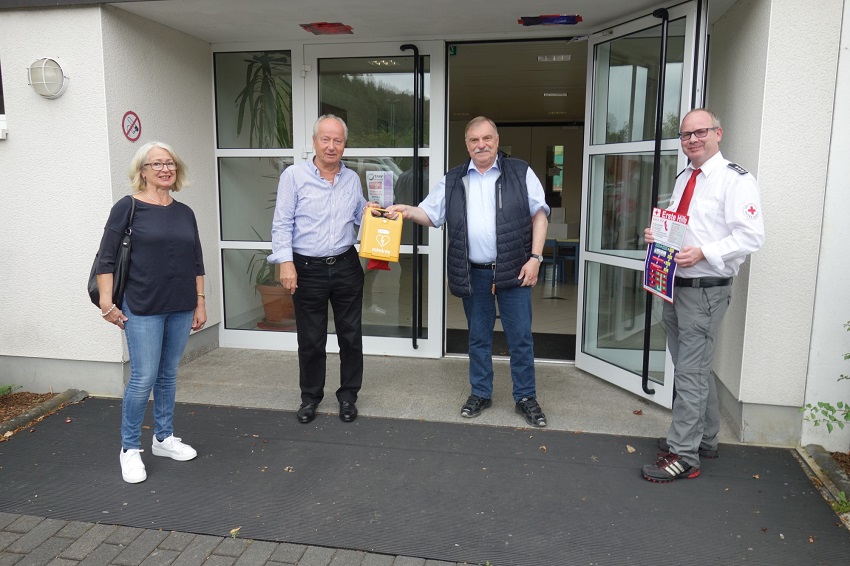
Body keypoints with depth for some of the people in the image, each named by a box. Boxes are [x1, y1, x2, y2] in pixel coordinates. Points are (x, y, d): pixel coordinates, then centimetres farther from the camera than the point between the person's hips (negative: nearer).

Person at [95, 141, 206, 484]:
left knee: (168, 375, 13)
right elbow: (106, 259, -6)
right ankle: (130, 448, 14)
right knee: (143, 378, -3)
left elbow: (196, 262, 14)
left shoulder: (184, 212, 10)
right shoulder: (128, 208, -5)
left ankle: (164, 438, 28)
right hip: (143, 310, -5)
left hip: (181, 308, 5)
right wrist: (107, 303, -10)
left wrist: (200, 302, 12)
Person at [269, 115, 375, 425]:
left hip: (346, 267, 3)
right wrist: (286, 262, -16)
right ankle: (310, 397, 26)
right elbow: (282, 223, -7)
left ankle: (348, 395, 26)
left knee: (351, 335, 9)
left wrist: (369, 211, -3)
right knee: (310, 340, 8)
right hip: (308, 269, -3)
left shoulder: (352, 178, 8)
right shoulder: (294, 176, -4)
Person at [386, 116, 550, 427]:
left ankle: (526, 398, 20)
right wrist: (407, 211, -12)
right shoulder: (453, 180, 8)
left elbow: (539, 215, 1)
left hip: (513, 271, -2)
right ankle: (480, 393, 29)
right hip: (473, 273, 2)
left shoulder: (521, 173, 1)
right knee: (478, 337, 14)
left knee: (520, 337, 5)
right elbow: (431, 213, 9)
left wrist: (535, 257, -7)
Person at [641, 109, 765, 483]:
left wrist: (703, 253, -26)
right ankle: (704, 438, 34)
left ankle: (683, 455, 6)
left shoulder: (735, 180, -11)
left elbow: (751, 237, -18)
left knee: (691, 372, -4)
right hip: (673, 284, 9)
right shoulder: (683, 178, 14)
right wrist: (657, 235, 4)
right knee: (694, 368, 18)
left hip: (705, 290, -8)